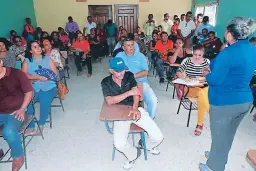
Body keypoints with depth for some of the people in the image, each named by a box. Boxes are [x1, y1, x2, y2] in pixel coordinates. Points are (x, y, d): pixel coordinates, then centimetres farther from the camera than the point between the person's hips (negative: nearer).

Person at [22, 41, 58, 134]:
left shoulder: (47, 59, 10)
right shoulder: (27, 61, 11)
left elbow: (55, 74, 1)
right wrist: (38, 77, -20)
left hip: (48, 86, -1)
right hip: (33, 88, 1)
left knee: (44, 100, -29)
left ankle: (41, 124, -8)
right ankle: (30, 127, -15)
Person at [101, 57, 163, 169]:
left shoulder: (129, 76, 3)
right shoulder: (106, 83, -2)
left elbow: (136, 93, -7)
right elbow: (110, 101, -15)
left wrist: (135, 108, -25)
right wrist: (129, 93, -21)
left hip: (136, 109, 2)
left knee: (158, 137, -8)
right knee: (119, 144, -24)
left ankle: (148, 145, 31)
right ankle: (133, 154, 12)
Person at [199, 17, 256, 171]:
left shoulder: (228, 53, -23)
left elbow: (214, 80, -22)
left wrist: (207, 74, 0)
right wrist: (213, 70, 8)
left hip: (225, 102, -8)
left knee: (219, 136, 12)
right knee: (228, 134, 25)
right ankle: (218, 156, 49)